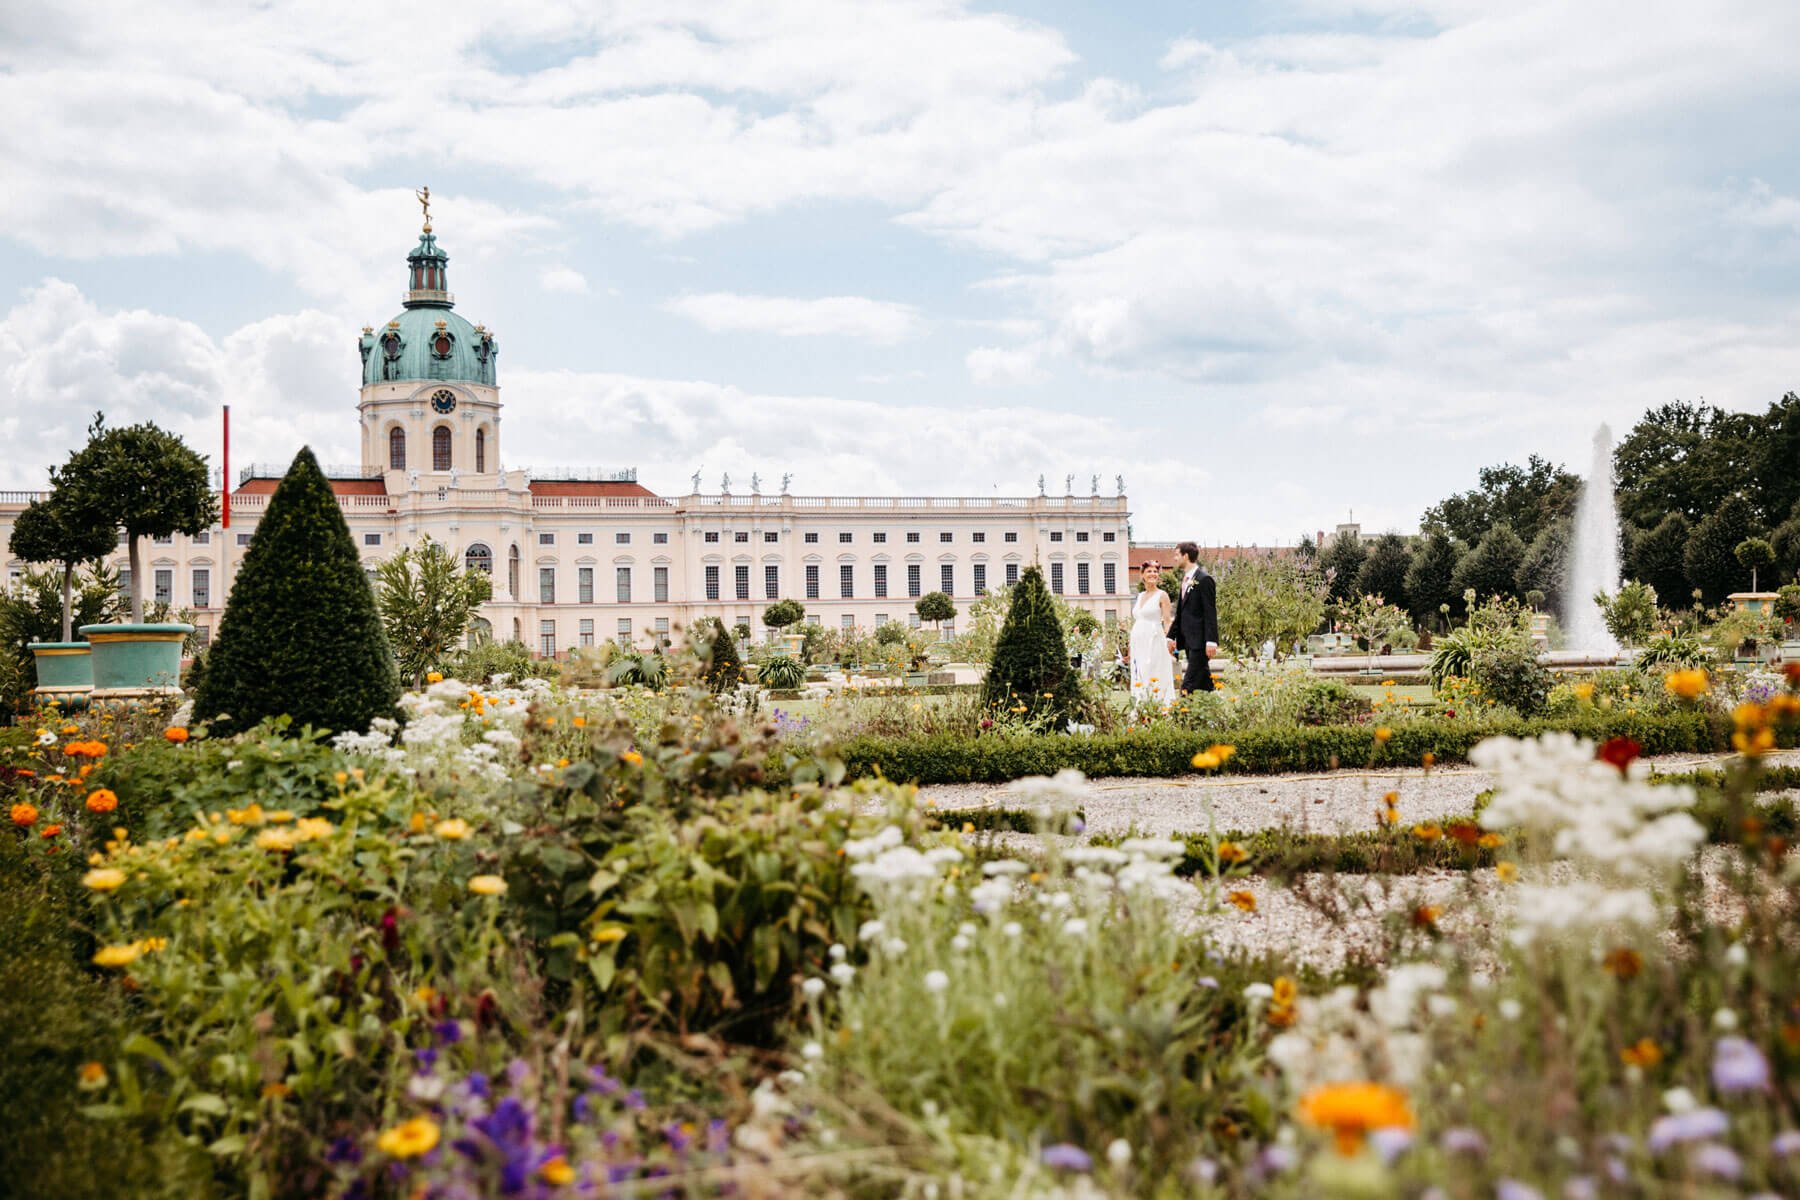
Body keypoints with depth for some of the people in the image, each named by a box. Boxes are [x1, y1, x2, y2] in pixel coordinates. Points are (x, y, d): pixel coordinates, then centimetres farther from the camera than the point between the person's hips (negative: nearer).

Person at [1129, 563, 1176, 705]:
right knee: (1139, 677, 5)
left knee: (1154, 679, -9)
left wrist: (1170, 641, -22)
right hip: (1138, 642, 6)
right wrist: (1131, 645, 14)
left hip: (1154, 642, -6)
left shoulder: (1162, 595, -2)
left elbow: (1167, 621, -8)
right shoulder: (1140, 596, 16)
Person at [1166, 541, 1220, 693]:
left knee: (1189, 685, -13)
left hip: (1199, 641, -9)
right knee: (1204, 683, 11)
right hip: (1189, 640, 9)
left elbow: (1211, 613, -15)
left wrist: (1211, 641, -19)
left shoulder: (1204, 580, -11)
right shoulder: (1185, 579, 16)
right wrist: (1172, 636, 19)